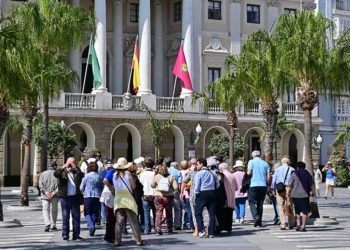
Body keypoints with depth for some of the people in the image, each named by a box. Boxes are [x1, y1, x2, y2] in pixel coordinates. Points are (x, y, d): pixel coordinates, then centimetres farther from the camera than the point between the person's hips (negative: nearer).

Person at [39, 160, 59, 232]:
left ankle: (47, 224, -16)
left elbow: (40, 185, -5)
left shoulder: (43, 174, 7)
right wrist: (54, 193, -12)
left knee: (45, 209, 2)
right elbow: (60, 185, -9)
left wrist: (46, 192, -12)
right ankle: (53, 225, 16)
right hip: (54, 196, 0)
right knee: (54, 210, 11)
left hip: (45, 196, 0)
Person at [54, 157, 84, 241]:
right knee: (65, 217, 3)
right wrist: (63, 167, -25)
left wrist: (75, 167, -22)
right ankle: (65, 235, 9)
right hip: (64, 197, -2)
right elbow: (55, 174, -15)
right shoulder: (62, 172, 5)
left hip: (75, 197, 2)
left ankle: (76, 235, 10)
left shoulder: (76, 172, 10)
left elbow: (82, 175, -11)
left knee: (76, 216, 4)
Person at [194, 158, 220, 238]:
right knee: (212, 213, 7)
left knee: (198, 212, 4)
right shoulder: (212, 173, 11)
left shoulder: (199, 173, -6)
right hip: (212, 193, 5)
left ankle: (202, 230, -10)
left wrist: (196, 192, 6)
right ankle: (211, 233, 8)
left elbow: (197, 186, -11)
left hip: (202, 193, -5)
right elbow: (218, 185, 12)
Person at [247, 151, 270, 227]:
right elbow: (268, 176, 6)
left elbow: (249, 173, -10)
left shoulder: (252, 162, 1)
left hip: (254, 185, -4)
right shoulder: (265, 163, 11)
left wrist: (247, 173, 12)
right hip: (263, 185, 4)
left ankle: (256, 216, -20)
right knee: (260, 203, 11)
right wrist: (267, 184, 16)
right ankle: (260, 221, 11)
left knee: (252, 202, 1)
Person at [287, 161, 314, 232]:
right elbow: (311, 185, 7)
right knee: (305, 211, 2)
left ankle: (298, 224, 7)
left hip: (295, 195, 1)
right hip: (304, 194, 0)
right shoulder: (307, 174, 5)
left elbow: (289, 185, -3)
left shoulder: (294, 174, 1)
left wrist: (288, 193, 2)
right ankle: (303, 226, -4)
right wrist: (311, 192, 20)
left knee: (297, 211, 15)